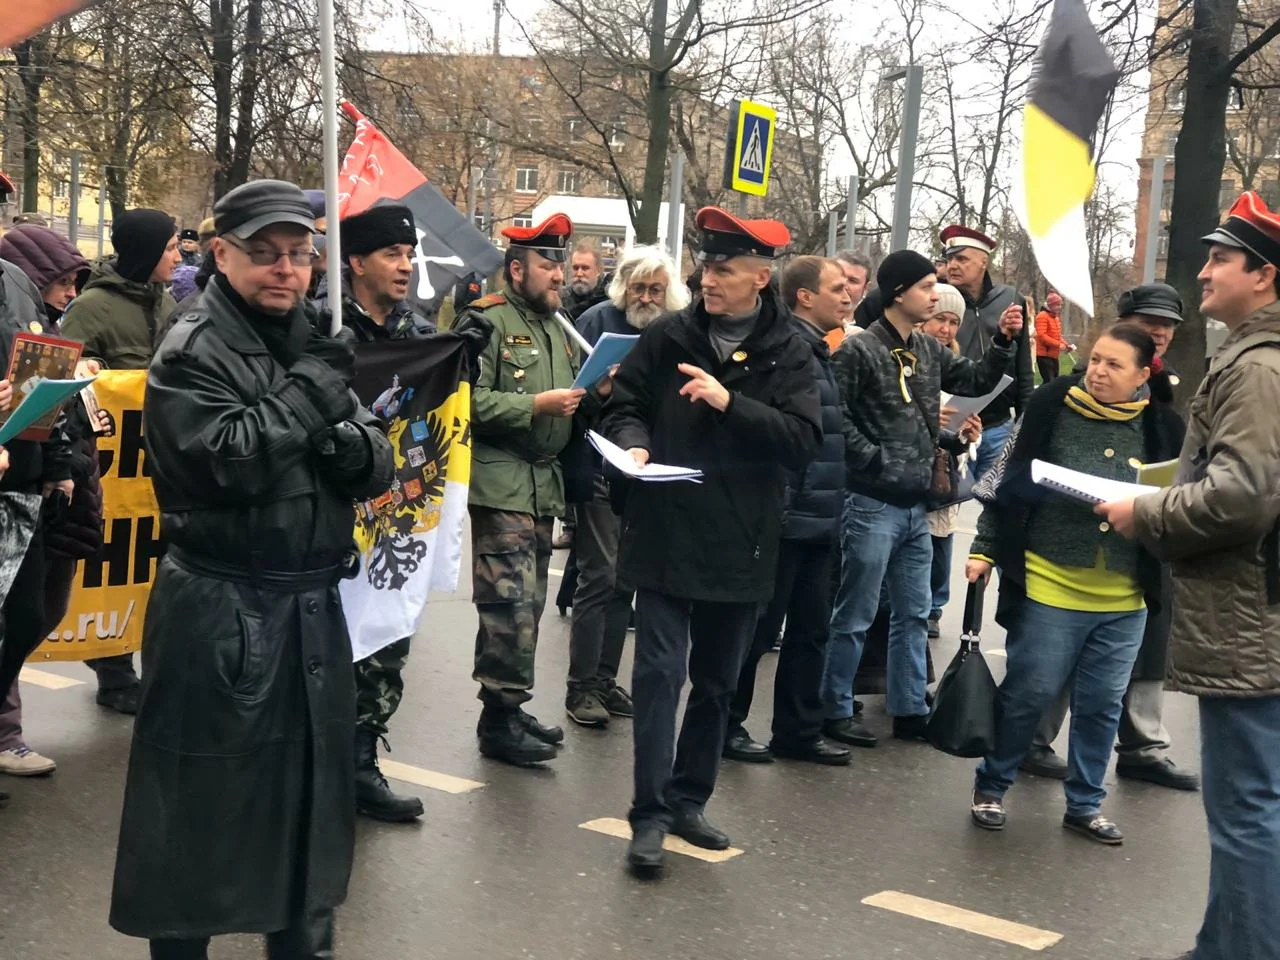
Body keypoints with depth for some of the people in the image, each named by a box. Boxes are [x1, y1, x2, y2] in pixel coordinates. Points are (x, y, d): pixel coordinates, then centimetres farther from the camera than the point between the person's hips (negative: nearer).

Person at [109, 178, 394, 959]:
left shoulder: (310, 346, 12)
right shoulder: (190, 353, -9)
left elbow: (379, 469, 8)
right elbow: (232, 461, -23)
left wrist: (348, 444, -14)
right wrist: (317, 388, -18)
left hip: (314, 607, 7)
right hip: (219, 613, -7)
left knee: (310, 793, 15)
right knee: (202, 806, 2)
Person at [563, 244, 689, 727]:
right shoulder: (597, 320, -3)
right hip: (601, 471, -5)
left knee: (626, 579, 11)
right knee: (600, 577, -4)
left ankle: (605, 679, 22)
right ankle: (581, 686, 4)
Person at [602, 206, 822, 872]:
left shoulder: (789, 355, -2)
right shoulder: (667, 338, 1)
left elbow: (803, 440, -12)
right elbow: (623, 405, 8)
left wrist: (730, 403, -22)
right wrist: (634, 443, -13)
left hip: (740, 545, 1)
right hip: (664, 537, -1)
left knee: (717, 684, 13)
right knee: (660, 674, -6)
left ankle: (688, 802, 28)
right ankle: (649, 814, 2)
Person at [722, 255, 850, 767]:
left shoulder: (818, 352, 16)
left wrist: (833, 505, 18)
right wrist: (779, 504, -24)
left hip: (819, 519, 9)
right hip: (788, 516, -9)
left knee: (811, 630, 13)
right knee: (760, 628, 1)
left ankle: (799, 731, 22)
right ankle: (726, 725, 14)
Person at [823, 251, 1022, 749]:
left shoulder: (929, 350, 11)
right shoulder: (858, 351, -11)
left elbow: (977, 381, 15)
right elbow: (836, 418, -15)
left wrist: (1003, 341, 1)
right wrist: (876, 460, -15)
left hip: (916, 506, 8)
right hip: (872, 503, -8)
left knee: (914, 614, 13)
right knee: (855, 615, 0)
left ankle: (909, 709, 23)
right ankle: (835, 710, 12)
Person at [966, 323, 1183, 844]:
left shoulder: (1161, 428, 1)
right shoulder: (1051, 408, -5)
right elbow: (1007, 484, 1)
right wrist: (984, 549, -2)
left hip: (1124, 601, 3)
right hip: (1049, 588, -3)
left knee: (1102, 705, 11)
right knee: (1028, 694, 4)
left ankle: (1085, 804, 26)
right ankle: (991, 786, 23)